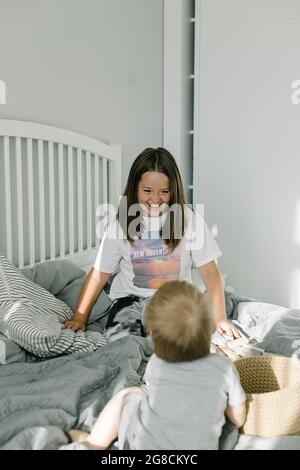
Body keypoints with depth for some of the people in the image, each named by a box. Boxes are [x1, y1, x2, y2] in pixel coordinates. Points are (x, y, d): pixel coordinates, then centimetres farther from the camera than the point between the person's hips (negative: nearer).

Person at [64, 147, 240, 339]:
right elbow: (99, 273, 4)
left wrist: (220, 318, -10)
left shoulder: (188, 220, -7)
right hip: (129, 297, 1)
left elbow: (209, 272, -5)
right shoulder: (122, 223, -1)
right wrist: (80, 318, 1)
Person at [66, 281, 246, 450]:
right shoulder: (224, 367, -13)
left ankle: (94, 443, 32)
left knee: (127, 395, 18)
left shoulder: (155, 364, -10)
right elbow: (238, 419, 1)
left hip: (143, 444, 0)